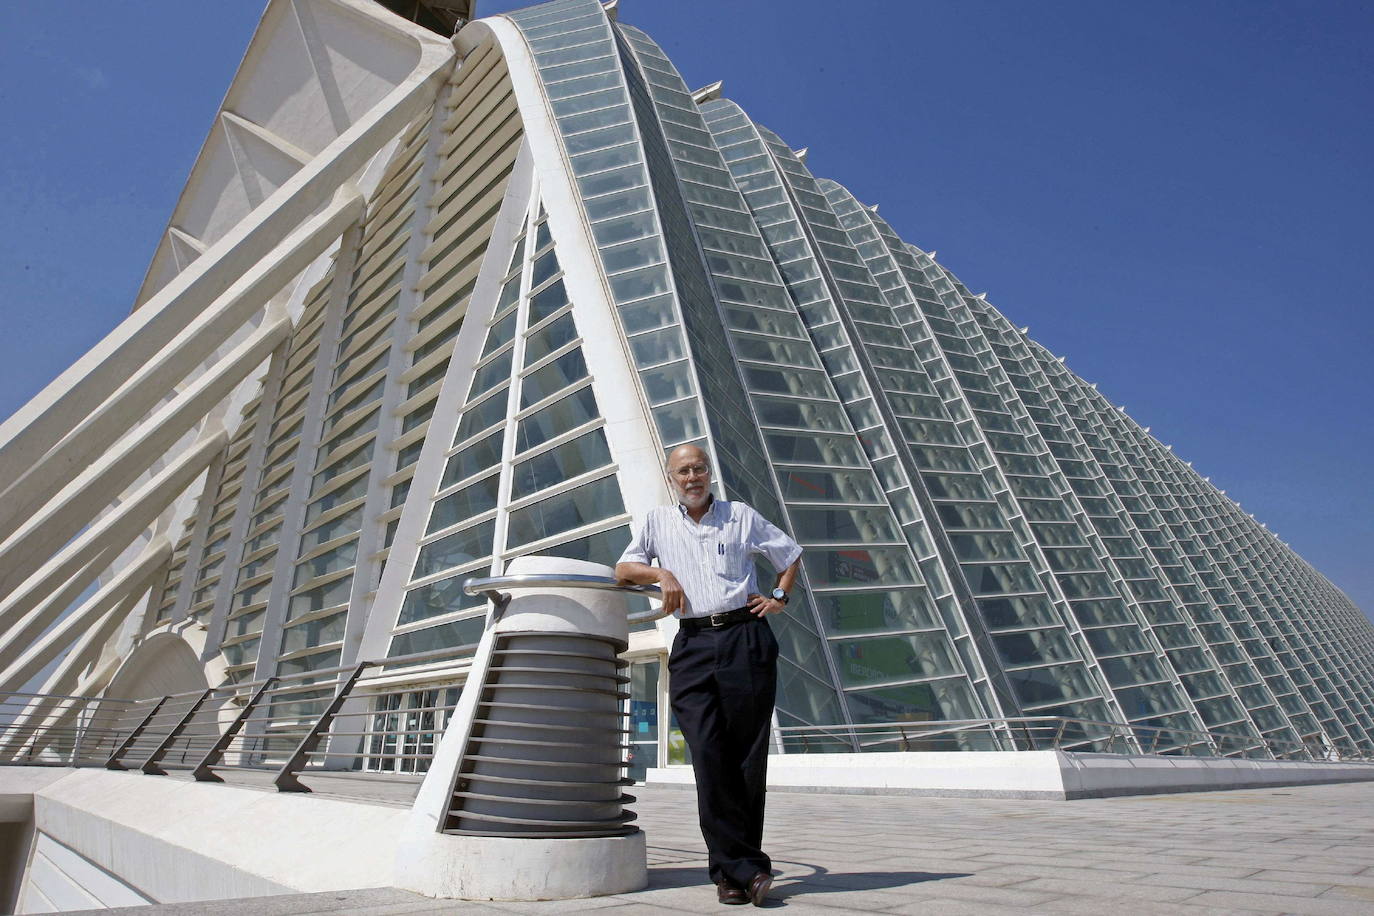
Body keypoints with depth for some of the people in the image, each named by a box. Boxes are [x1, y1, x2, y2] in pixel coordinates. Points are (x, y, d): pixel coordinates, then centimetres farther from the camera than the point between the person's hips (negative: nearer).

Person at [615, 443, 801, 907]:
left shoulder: (741, 515, 12)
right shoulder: (658, 521, 15)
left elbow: (790, 553, 23)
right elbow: (623, 567, 16)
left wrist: (780, 596, 10)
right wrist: (661, 574, -1)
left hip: (745, 638, 0)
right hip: (692, 646, 1)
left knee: (749, 758, 1)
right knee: (709, 757, -8)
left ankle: (732, 867, 13)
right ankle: (743, 868, 0)